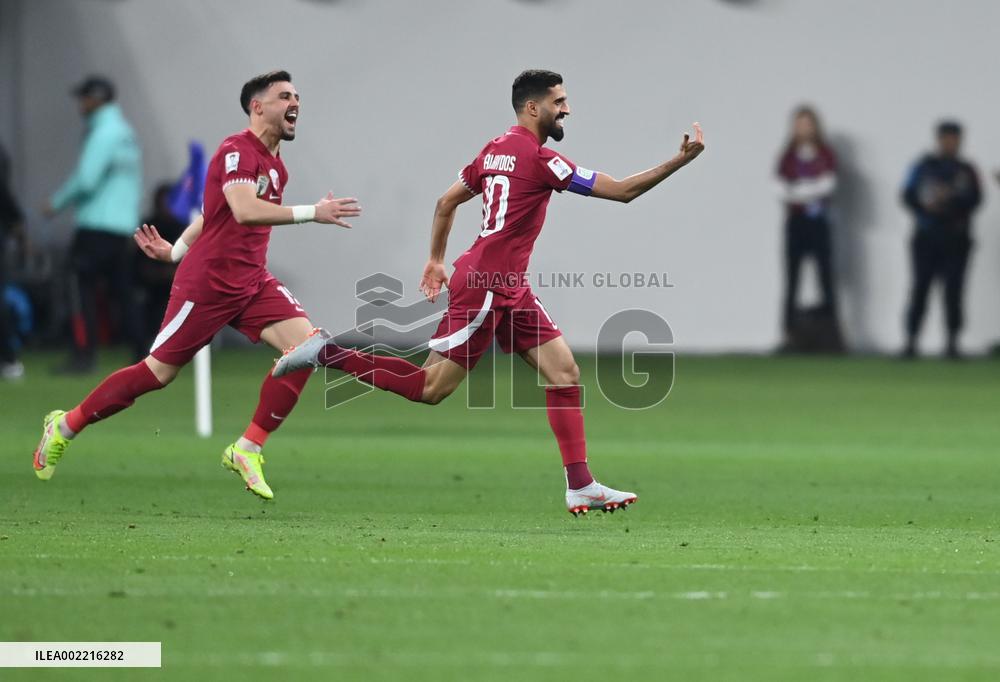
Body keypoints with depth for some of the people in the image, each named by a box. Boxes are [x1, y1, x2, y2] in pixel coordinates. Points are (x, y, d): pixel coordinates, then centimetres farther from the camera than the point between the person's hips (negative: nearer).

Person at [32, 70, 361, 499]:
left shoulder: (275, 166, 12)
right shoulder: (236, 152, -16)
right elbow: (244, 211, -34)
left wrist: (175, 251, 22)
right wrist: (311, 213, -37)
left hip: (252, 283, 8)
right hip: (208, 283, -8)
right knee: (158, 372, -2)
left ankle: (247, 451, -9)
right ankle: (65, 427, 19)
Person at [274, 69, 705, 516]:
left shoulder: (495, 149, 12)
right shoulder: (538, 158, -15)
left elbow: (446, 202, 21)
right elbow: (621, 191, -16)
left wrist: (436, 259, 29)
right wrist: (678, 162, -13)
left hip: (510, 289, 10)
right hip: (485, 284, -10)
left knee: (565, 372, 4)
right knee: (430, 389, -5)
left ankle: (580, 487, 1)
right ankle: (326, 354, 3)